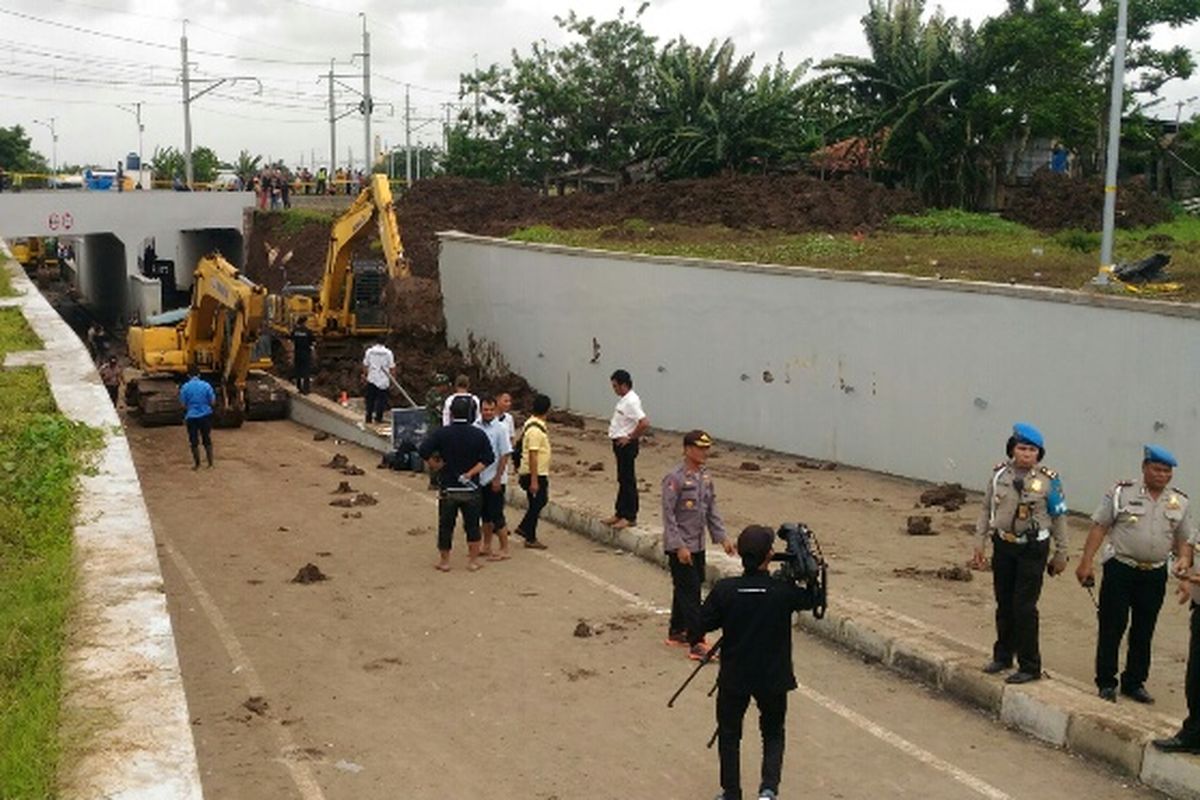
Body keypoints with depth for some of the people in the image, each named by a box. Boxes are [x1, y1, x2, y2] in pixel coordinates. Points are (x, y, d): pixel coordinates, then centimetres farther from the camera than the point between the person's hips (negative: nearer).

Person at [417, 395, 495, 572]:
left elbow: (423, 451, -15)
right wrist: (470, 473, -9)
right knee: (472, 525, 12)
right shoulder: (479, 434, -2)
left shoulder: (441, 433, -6)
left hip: (448, 489, -1)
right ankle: (473, 561, 15)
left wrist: (438, 464, -4)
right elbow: (488, 459, -8)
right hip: (471, 489, 1)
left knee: (445, 525, 10)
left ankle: (444, 561, 16)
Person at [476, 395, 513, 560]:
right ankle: (486, 547, 26)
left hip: (495, 479, -5)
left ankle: (504, 550, 9)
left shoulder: (500, 429, -11)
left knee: (497, 515, -1)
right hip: (480, 478, 5)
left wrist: (497, 478, -14)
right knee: (485, 514, 15)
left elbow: (504, 456, -12)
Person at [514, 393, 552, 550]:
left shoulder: (533, 424, 8)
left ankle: (524, 528, 28)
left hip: (540, 473, 10)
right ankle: (530, 539, 10)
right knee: (536, 504, 0)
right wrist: (534, 481, -24)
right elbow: (532, 456, -25)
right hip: (534, 474, -10)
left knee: (541, 501, 19)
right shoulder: (535, 430, -23)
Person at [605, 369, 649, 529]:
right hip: (620, 445, 10)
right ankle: (620, 513, 25)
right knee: (622, 480, 16)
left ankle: (630, 517, 6)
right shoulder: (625, 399, 10)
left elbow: (645, 422, -31)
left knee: (628, 481, -2)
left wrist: (630, 438, -21)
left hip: (626, 445, -10)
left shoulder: (631, 402, -21)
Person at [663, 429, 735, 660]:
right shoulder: (675, 478, -17)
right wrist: (679, 546, -21)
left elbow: (712, 510, 14)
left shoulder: (706, 477, 7)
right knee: (689, 591, -7)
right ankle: (697, 644, -6)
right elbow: (669, 515, -18)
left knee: (685, 589, 17)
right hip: (680, 547, -8)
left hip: (698, 545, 8)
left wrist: (722, 537, 7)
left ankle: (677, 631, 32)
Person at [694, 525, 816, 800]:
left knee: (729, 736, 20)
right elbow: (810, 600, 6)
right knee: (773, 734, 21)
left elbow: (696, 633, -10)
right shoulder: (784, 591, -17)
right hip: (773, 678, 0)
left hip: (733, 678, 0)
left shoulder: (724, 590, -17)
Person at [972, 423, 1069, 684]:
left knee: (1024, 607, -3)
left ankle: (1030, 667, 9)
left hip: (1033, 549, -4)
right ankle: (1003, 655, 32)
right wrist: (979, 544, 5)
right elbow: (987, 510, 7)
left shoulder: (1049, 480, -10)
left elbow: (1059, 518, -1)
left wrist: (1061, 554, 1)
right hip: (1003, 545, 4)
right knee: (1004, 604, 15)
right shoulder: (999, 473, -2)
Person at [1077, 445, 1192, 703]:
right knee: (1112, 628, 1)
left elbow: (1183, 542, 12)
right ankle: (1106, 683, 13)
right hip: (1120, 569, -3)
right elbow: (1099, 527, -5)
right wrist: (1086, 562, -10)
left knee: (1143, 632, 11)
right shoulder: (1122, 493, -5)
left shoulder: (1180, 502, 6)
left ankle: (1134, 683, 24)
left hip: (1155, 574, 3)